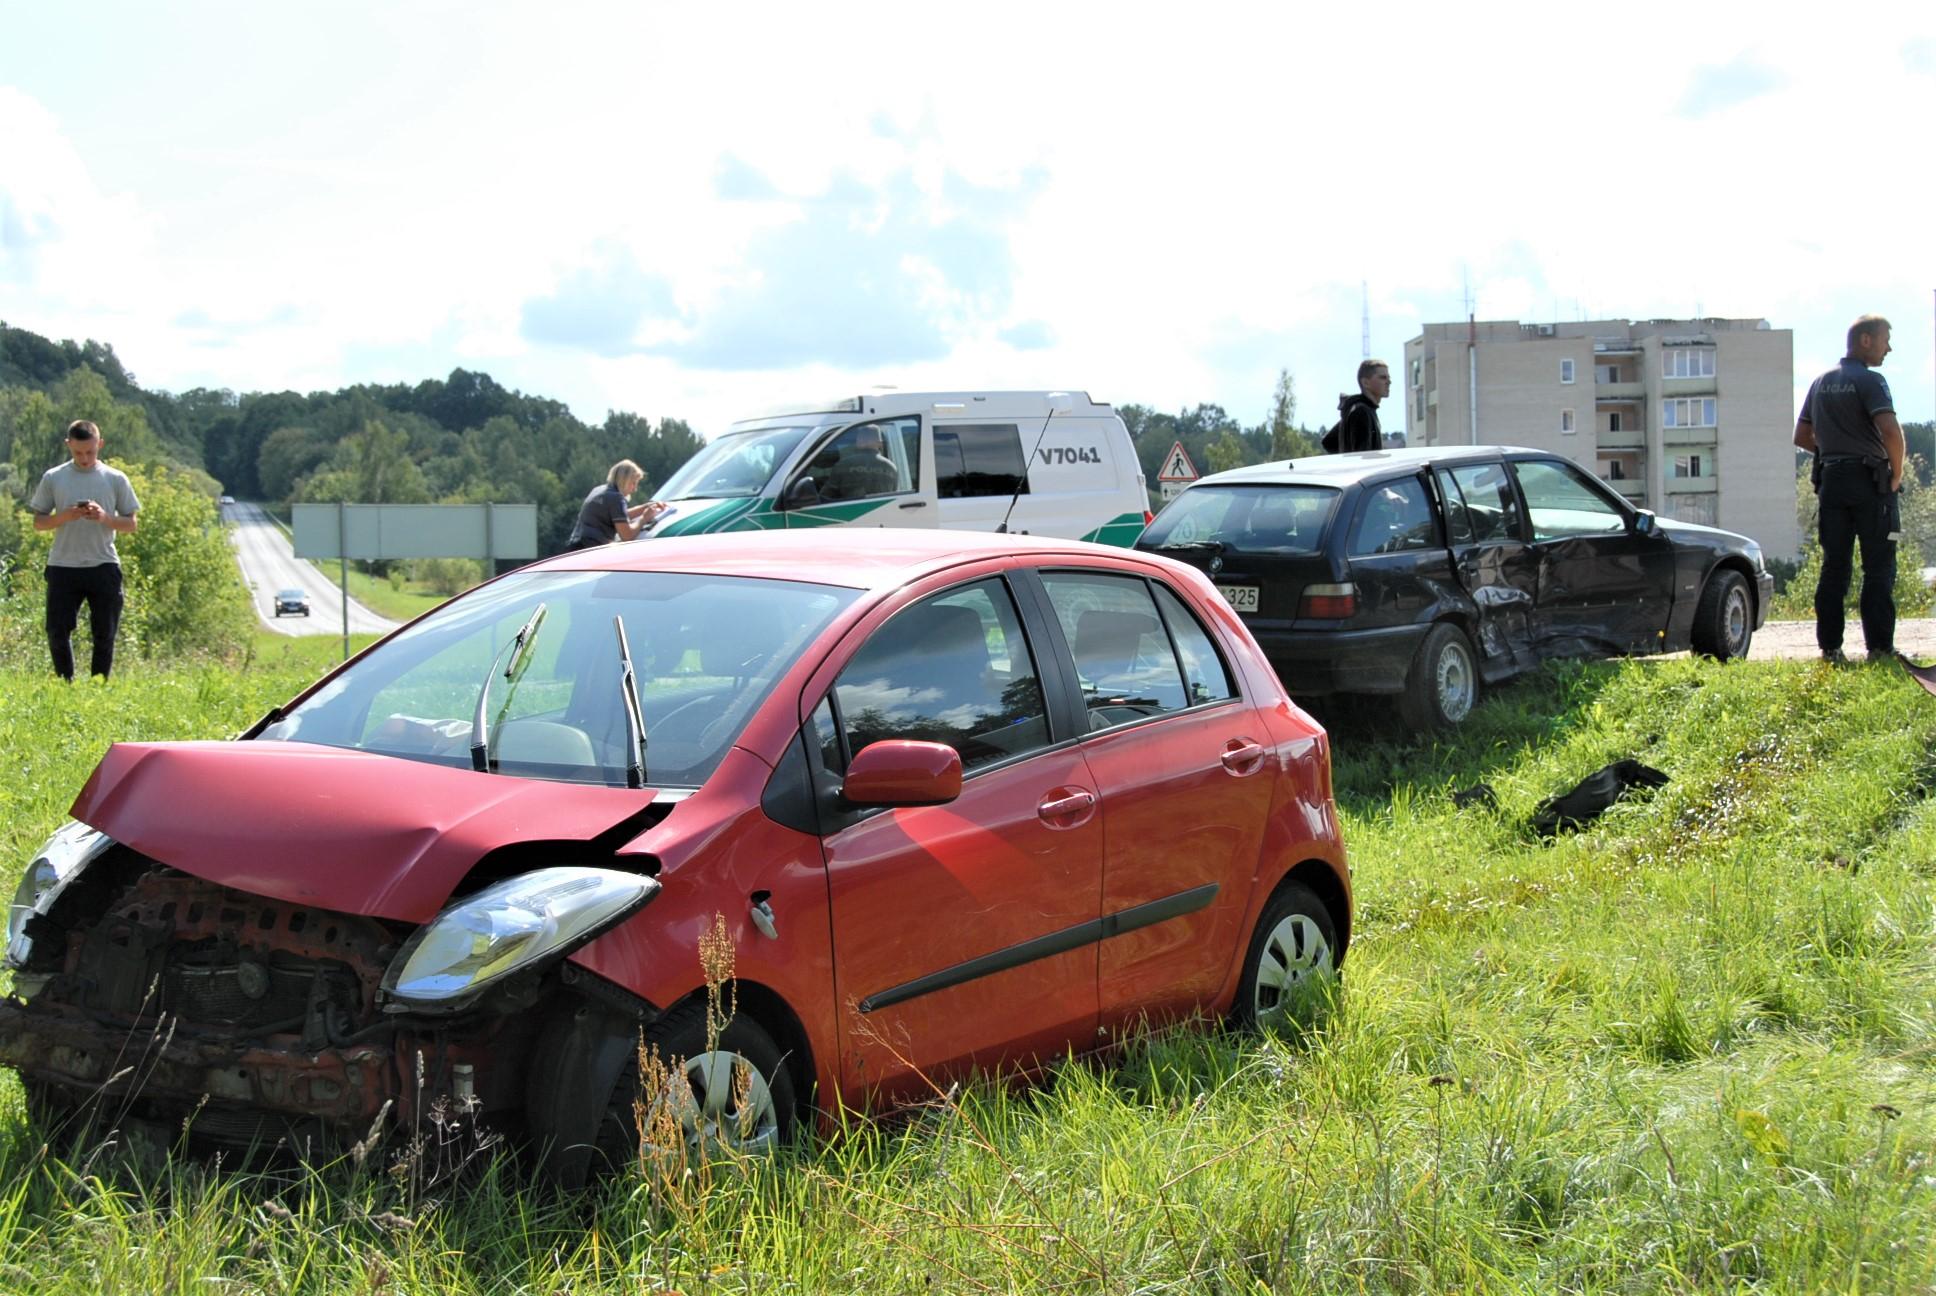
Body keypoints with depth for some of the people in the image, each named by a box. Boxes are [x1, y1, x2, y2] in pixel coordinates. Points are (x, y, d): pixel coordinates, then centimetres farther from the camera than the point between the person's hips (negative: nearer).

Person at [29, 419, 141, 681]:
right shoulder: (53, 478, 4)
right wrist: (66, 516, -13)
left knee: (105, 634, 2)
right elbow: (38, 522, 6)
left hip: (103, 567, 0)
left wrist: (104, 517, -14)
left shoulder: (116, 479, 3)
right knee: (57, 632, -1)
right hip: (63, 567, 0)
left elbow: (131, 524, 6)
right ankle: (66, 684, 16)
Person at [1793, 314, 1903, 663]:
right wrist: (1897, 472, -9)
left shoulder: (1821, 383, 13)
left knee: (1834, 566, 7)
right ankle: (1880, 648, -4)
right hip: (1870, 481, -6)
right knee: (1879, 568, -2)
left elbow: (1801, 436, 18)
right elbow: (1889, 429, -22)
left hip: (1831, 479, 6)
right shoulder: (1869, 380, -10)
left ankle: (1830, 647, 5)